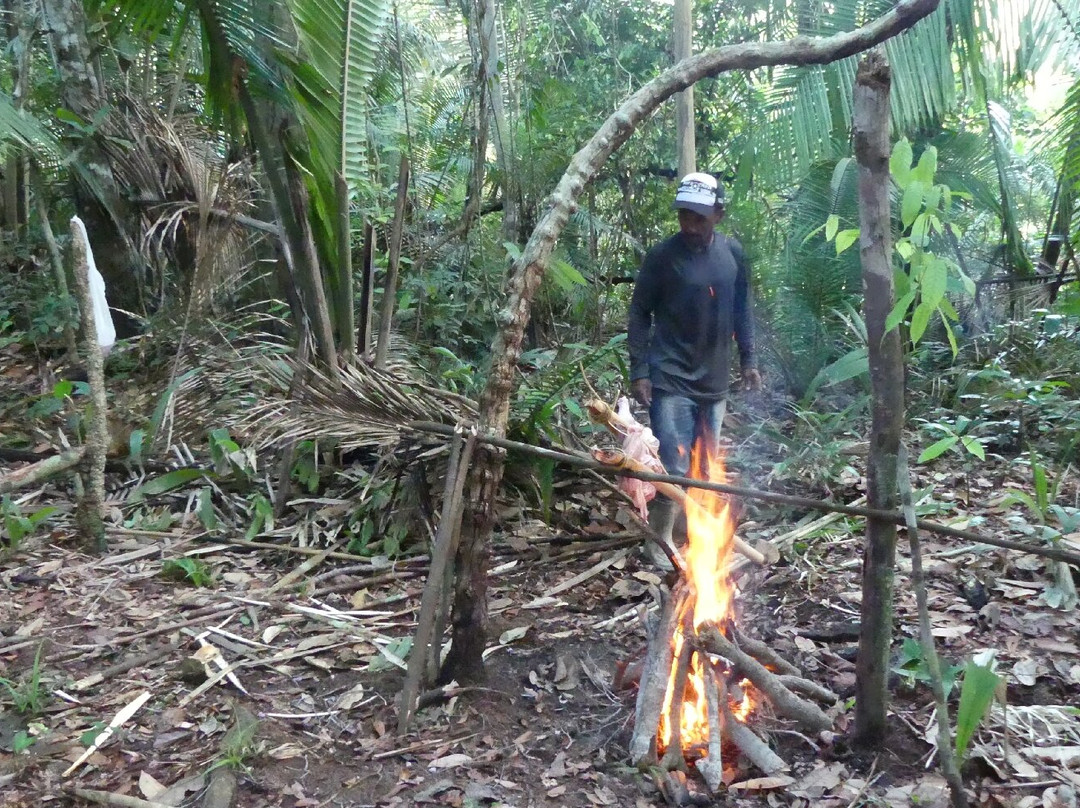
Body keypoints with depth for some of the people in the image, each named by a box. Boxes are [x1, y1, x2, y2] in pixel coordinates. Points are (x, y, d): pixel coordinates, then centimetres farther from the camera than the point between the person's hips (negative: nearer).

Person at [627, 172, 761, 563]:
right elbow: (639, 313, -5)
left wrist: (747, 360, 11)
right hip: (671, 380, -5)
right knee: (674, 468, -9)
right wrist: (639, 370, -10)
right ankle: (660, 544, 7)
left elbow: (742, 310, 14)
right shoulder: (662, 255, -10)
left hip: (714, 381, 5)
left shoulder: (733, 253, 3)